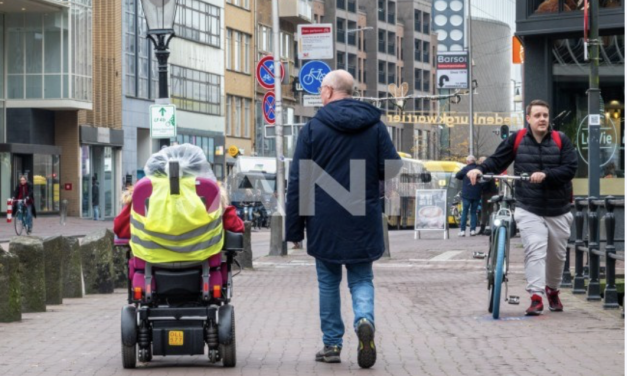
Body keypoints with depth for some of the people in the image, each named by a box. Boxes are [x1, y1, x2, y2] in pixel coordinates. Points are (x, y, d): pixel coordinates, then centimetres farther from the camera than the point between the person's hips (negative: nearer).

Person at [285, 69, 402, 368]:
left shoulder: (313, 128, -3)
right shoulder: (375, 125, 3)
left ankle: (332, 344, 12)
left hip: (324, 221, -1)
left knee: (328, 281, 12)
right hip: (363, 221, 1)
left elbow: (297, 181, -4)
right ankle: (365, 320, -19)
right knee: (361, 279, 9)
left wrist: (294, 228, 0)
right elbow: (392, 168, 1)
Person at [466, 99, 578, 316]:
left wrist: (546, 175, -24)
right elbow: (497, 160, 3)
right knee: (534, 251, -19)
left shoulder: (561, 140, -1)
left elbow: (570, 168, -9)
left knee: (557, 255, 14)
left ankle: (552, 290, 38)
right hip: (529, 210, -2)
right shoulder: (517, 140, 1)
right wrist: (480, 170, -16)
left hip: (558, 210, 2)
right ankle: (536, 297, -21)